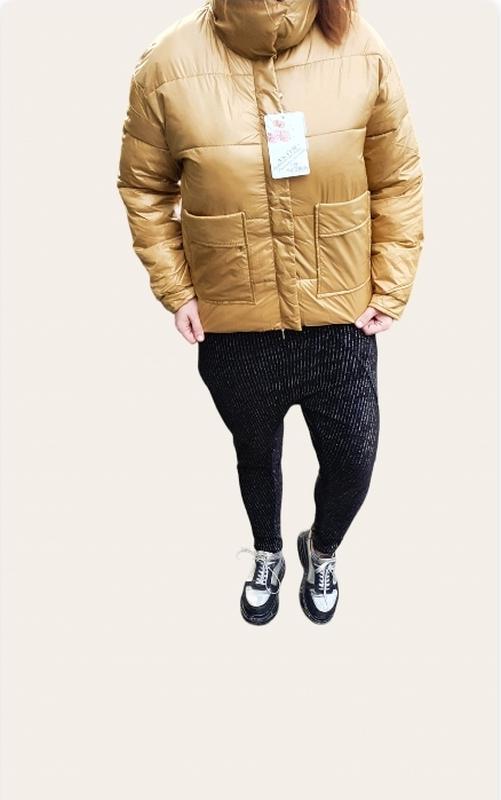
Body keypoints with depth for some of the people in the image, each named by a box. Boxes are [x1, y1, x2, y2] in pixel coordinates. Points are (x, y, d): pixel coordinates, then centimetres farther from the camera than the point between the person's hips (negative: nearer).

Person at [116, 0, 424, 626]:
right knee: (256, 455, 22)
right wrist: (175, 291, -4)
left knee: (352, 461, 12)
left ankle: (321, 551, 48)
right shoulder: (169, 65, -12)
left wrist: (391, 291, -3)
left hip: (340, 321, 1)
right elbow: (144, 189, 0)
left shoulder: (363, 52, -10)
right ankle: (267, 556, 54)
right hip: (232, 329, 0)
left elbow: (398, 182, -1)